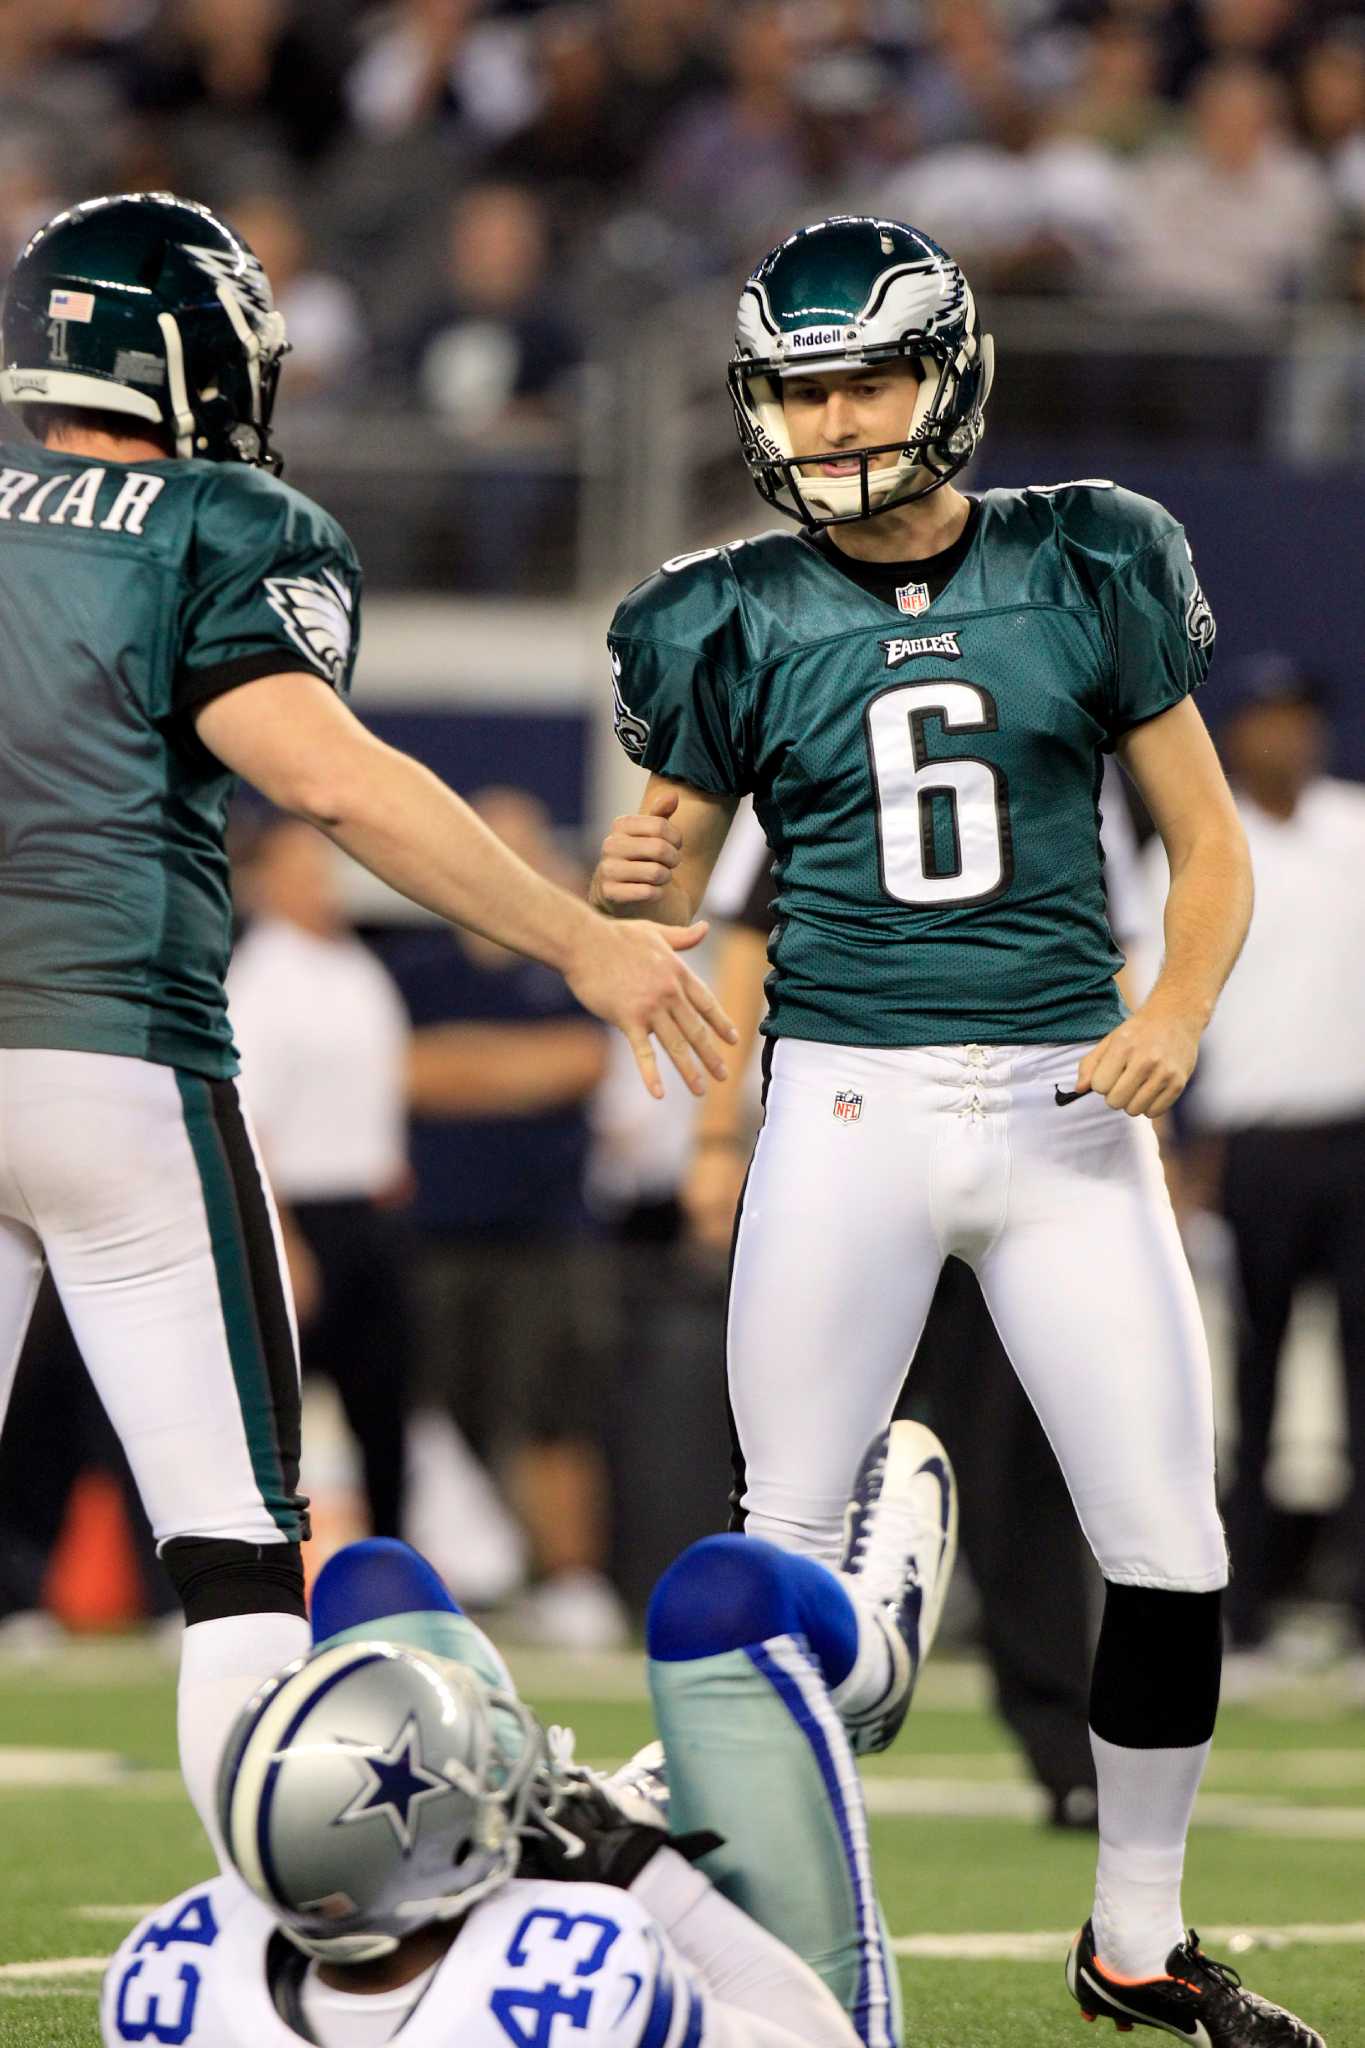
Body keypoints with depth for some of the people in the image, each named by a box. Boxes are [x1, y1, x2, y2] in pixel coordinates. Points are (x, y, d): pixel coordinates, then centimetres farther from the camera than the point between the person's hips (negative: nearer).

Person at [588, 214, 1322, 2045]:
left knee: (1171, 1551, 0)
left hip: (1068, 1105, 1)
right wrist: (635, 888, -17)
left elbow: (1211, 848, 8)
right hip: (851, 1102, -1)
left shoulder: (1083, 574, 3)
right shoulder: (743, 624, 2)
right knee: (791, 1547, -2)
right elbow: (668, 882, 7)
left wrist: (1178, 1013, -10)